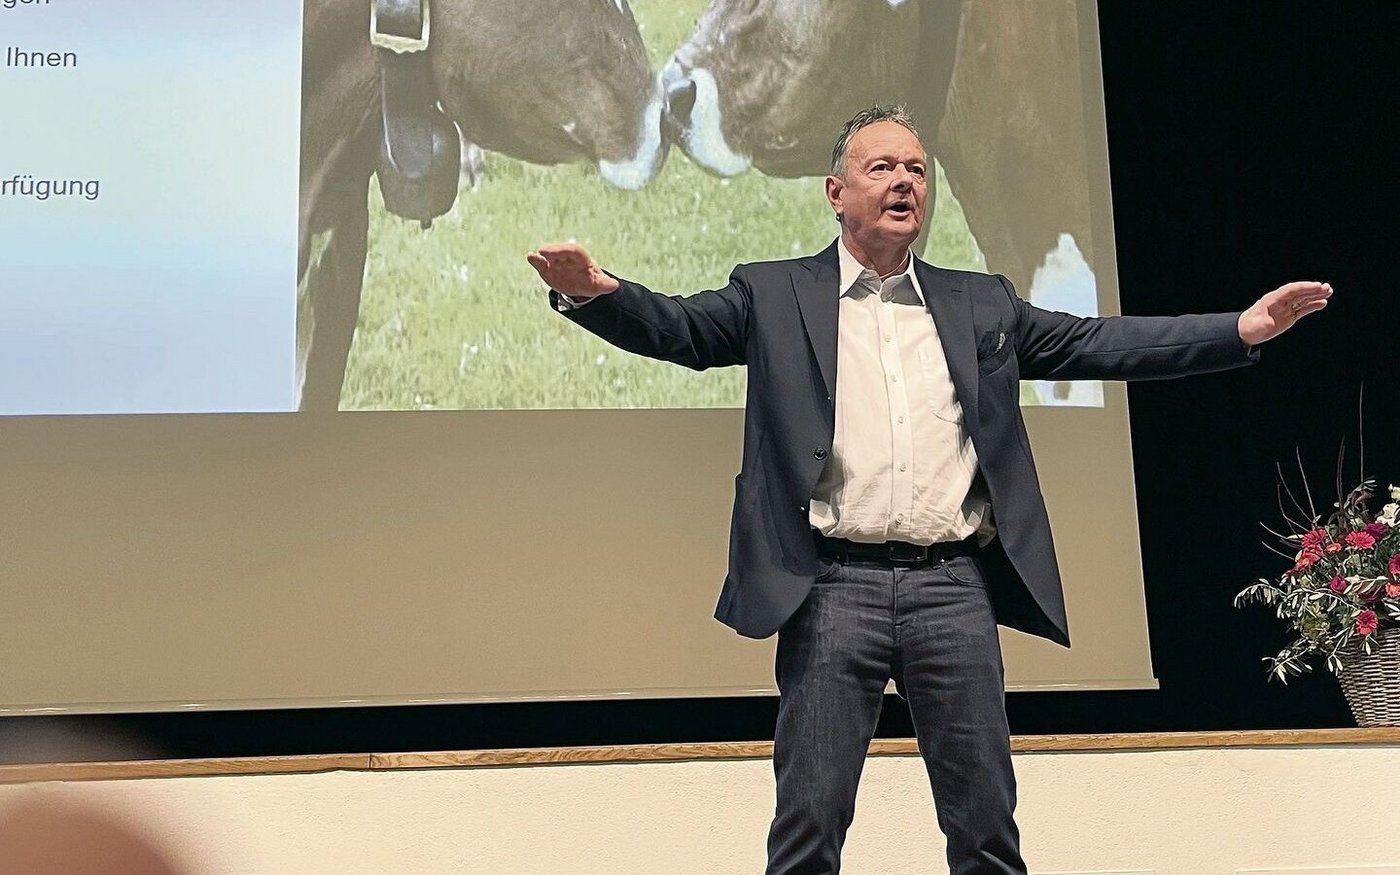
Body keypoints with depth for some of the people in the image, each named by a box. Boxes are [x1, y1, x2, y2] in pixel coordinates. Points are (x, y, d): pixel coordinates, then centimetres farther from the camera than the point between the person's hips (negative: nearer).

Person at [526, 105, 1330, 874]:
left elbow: (1098, 344, 12)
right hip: (835, 588, -2)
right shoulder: (775, 295, 8)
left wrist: (1243, 330, 3)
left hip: (955, 587, 3)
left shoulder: (981, 304, 15)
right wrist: (592, 290, -24)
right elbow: (678, 327, -3)